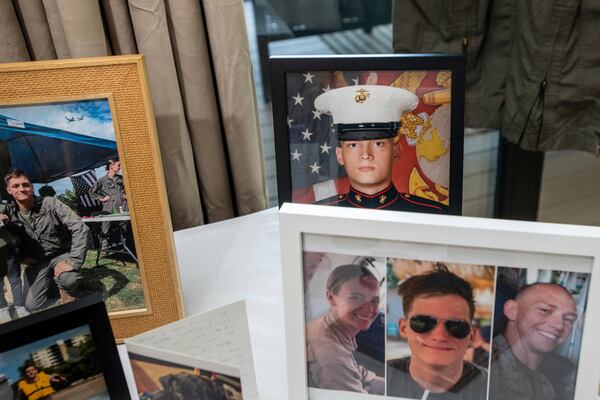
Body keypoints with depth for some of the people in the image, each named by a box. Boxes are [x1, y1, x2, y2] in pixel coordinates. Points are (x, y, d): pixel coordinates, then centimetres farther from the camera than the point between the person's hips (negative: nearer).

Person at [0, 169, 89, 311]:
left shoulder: (51, 203, -17)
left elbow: (80, 228, -21)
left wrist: (73, 262, -30)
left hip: (61, 255, -3)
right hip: (37, 262, 4)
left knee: (68, 280, -35)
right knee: (32, 306, -9)